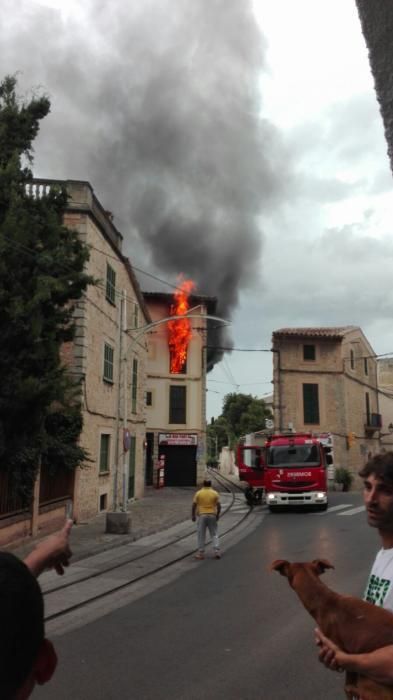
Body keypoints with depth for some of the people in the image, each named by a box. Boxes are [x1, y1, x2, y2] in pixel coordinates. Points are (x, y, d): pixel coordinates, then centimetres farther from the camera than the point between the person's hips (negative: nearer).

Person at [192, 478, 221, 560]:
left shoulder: (198, 493, -1)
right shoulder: (215, 493, 1)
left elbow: (194, 505, -3)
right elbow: (219, 506, -1)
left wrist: (193, 515, 6)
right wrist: (217, 515, 11)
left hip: (202, 515, -1)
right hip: (212, 515, 1)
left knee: (201, 535, 5)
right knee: (214, 534, 10)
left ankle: (201, 553, 8)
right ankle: (217, 551, 4)